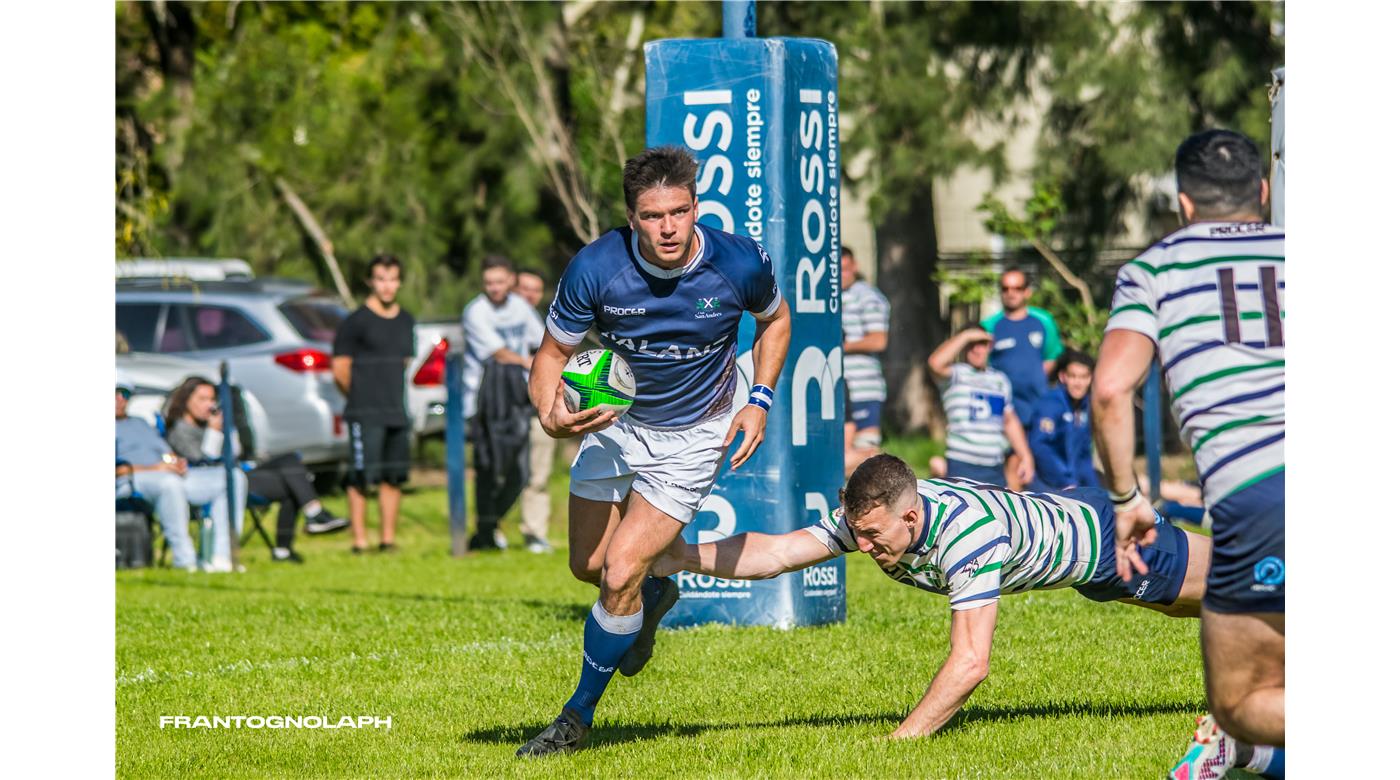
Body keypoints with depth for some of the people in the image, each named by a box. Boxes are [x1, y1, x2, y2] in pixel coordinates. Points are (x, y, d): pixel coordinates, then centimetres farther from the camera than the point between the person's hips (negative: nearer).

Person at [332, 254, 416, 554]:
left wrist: (391, 393, 13)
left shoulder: (406, 321, 14)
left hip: (397, 413, 6)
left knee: (393, 477, 7)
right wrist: (360, 397, 5)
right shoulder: (356, 322, -6)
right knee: (361, 476, -7)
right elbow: (339, 368, -4)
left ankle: (387, 538, 14)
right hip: (365, 414, -6)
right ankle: (359, 539, -5)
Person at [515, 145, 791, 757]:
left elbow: (774, 319, 3)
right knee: (588, 567, 12)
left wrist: (760, 400, -8)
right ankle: (655, 595, 50)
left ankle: (577, 716, 7)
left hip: (692, 438, -2)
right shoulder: (595, 269, -24)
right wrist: (551, 416, -33)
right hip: (615, 424, 2)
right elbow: (552, 355, -12)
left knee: (620, 574, -12)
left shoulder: (740, 264, -22)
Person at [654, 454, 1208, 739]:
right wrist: (683, 559, -42)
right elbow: (776, 552, -29)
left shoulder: (967, 533, -47)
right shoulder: (867, 516, -26)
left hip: (1100, 533, -7)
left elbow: (971, 662, -51)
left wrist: (903, 740, -51)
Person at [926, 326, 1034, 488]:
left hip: (995, 468, 5)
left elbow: (1010, 421, 23)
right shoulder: (956, 375, 1)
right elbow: (936, 363, -22)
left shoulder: (1000, 380, 17)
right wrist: (966, 335, -13)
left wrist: (1026, 456, 17)